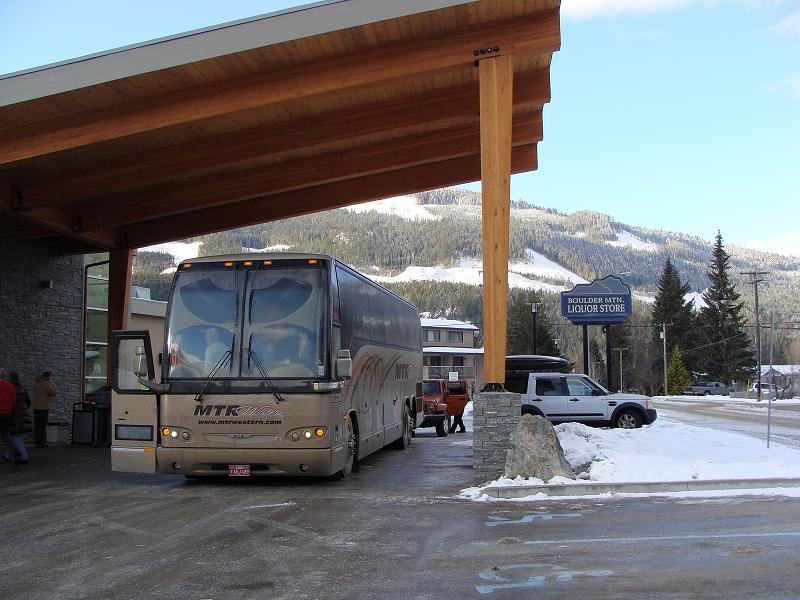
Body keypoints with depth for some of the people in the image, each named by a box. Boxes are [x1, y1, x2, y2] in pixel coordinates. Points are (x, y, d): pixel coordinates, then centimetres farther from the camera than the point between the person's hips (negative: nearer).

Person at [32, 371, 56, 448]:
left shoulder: (36, 383, 12)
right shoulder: (46, 384, -14)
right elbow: (53, 393, -10)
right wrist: (53, 387, 11)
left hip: (36, 407, 8)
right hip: (43, 407, -8)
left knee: (37, 425, 11)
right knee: (42, 425, -6)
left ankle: (38, 442, 16)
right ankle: (40, 442, -8)